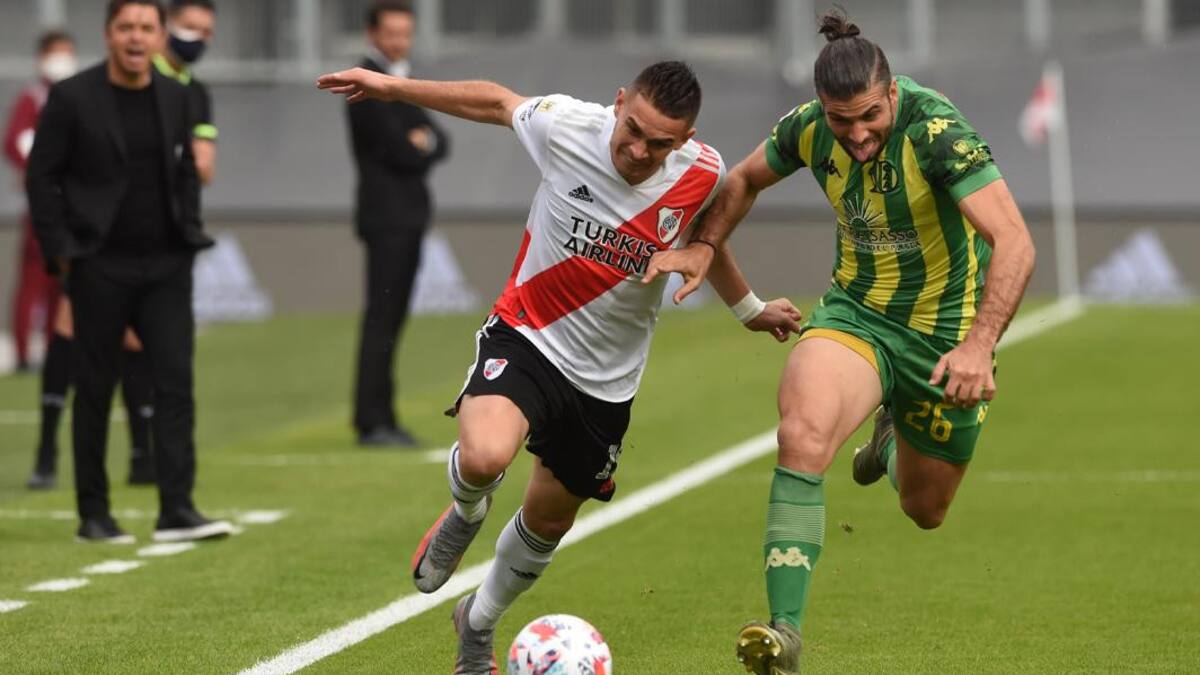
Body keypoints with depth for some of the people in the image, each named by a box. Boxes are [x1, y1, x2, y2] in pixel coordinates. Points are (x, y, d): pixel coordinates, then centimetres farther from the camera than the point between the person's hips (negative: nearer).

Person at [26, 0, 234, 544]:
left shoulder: (175, 98, 7)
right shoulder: (72, 98, -5)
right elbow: (41, 176, -4)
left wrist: (190, 235, 8)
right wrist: (60, 250, -9)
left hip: (165, 264, 3)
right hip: (101, 265, -3)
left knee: (175, 379, -7)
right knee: (95, 389, 4)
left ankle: (177, 510, -8)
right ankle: (93, 515, 12)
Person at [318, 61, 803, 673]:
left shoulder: (702, 175, -13)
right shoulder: (566, 126, -20)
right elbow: (497, 101, 1)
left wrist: (749, 308, 25)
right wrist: (393, 87, 8)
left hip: (606, 382, 3)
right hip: (526, 337, -3)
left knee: (548, 522, 16)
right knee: (485, 456, -32)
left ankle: (478, 625, 46)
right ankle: (463, 518, 6)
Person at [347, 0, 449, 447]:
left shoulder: (397, 83, 19)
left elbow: (438, 141, 13)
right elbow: (399, 150, -18)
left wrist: (425, 143, -9)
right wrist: (421, 147, 2)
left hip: (407, 216, 9)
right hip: (387, 215, -9)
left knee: (391, 320, 9)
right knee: (381, 320, -11)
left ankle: (380, 417, 11)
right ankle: (371, 422, -12)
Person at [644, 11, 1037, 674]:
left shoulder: (937, 129, -29)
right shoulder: (809, 129, -13)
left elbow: (1013, 242, -36)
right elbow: (745, 179, 11)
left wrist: (979, 345, -48)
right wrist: (703, 246, -6)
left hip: (944, 330, -2)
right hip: (855, 312, 2)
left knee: (924, 511, 16)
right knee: (803, 435, -31)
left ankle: (895, 442, 55)